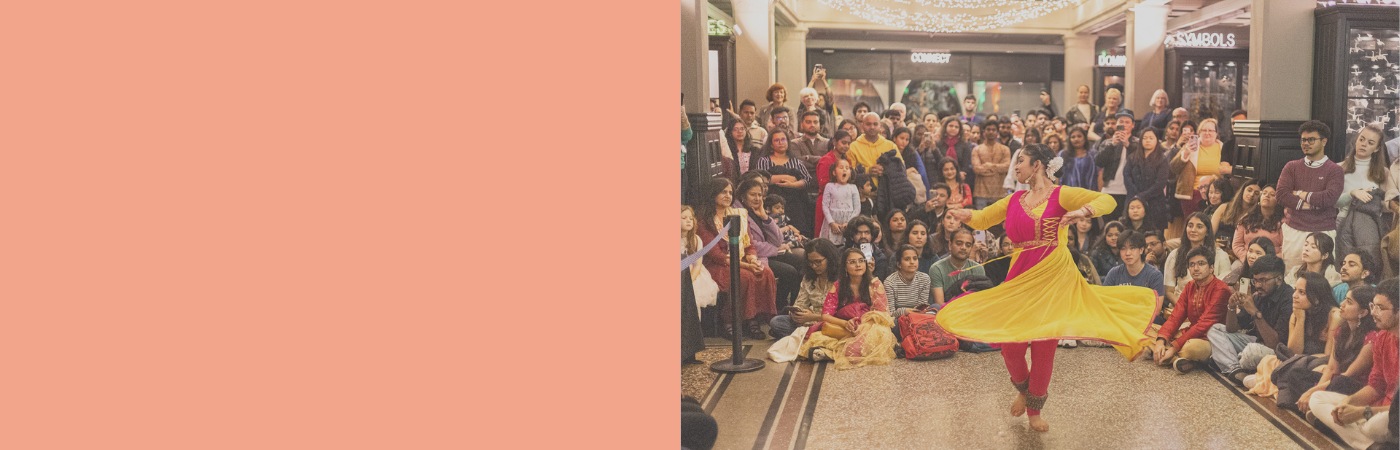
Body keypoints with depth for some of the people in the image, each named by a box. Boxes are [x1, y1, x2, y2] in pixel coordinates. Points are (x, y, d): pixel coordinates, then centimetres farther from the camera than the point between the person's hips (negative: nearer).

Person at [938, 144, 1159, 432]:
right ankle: (1023, 389, 35)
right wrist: (965, 215, 0)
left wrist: (1082, 212, -30)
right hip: (1020, 278, 4)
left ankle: (1034, 410, 23)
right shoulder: (1014, 200, 11)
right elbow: (982, 219, 20)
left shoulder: (1061, 195, -5)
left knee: (1044, 346, 4)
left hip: (1053, 277, -4)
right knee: (1010, 344, 3)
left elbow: (1107, 201, -13)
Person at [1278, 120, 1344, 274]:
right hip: (1294, 231, 2)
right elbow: (1282, 195, -5)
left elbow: (1329, 198, -14)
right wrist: (1314, 203, -10)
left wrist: (1300, 194, -4)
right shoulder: (1291, 167, 10)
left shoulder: (1334, 170, 3)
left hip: (1323, 232, -2)